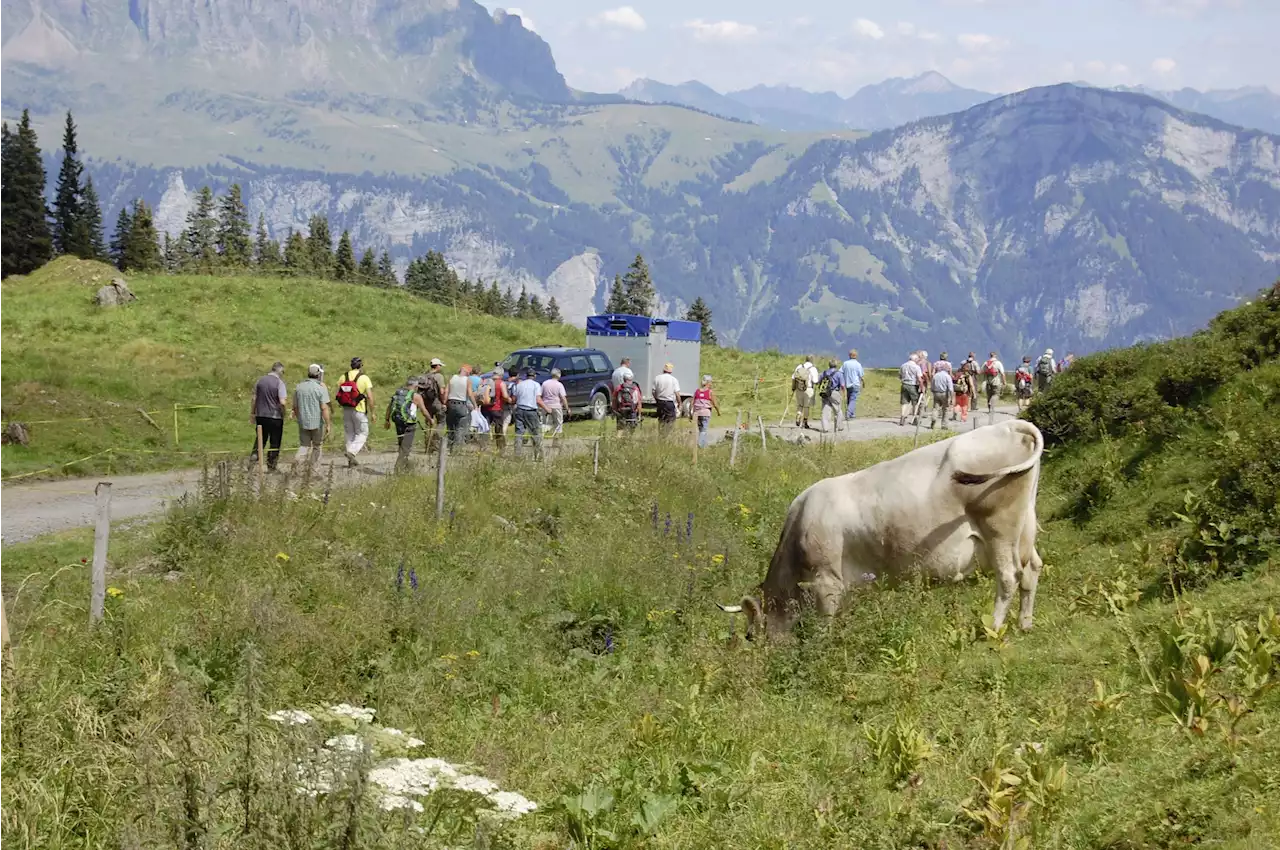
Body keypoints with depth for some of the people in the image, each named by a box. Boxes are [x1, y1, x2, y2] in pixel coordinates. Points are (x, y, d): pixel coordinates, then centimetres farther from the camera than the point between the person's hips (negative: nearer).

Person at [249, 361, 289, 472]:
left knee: (260, 439, 19)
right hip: (275, 417, -4)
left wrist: (252, 414, 17)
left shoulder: (260, 380, 4)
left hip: (260, 416, 4)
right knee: (274, 442, 8)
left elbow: (254, 399, 8)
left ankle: (254, 456, -1)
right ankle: (271, 466, 13)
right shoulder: (280, 383, -12)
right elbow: (282, 402, -19)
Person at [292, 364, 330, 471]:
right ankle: (312, 468, 17)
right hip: (317, 422, -3)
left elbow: (295, 407, 10)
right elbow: (324, 408, -15)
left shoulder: (298, 387, 5)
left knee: (304, 445, 8)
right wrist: (328, 425, -10)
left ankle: (298, 461, -17)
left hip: (303, 423, 3)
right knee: (316, 446, 13)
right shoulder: (321, 388, -10)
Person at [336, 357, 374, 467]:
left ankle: (351, 461, 15)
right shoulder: (364, 378, -8)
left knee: (349, 434, 14)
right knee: (362, 434, 8)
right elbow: (370, 397, -13)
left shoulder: (343, 377, 3)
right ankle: (351, 452, -15)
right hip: (360, 411, -4)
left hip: (346, 410, 4)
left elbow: (336, 395, 3)